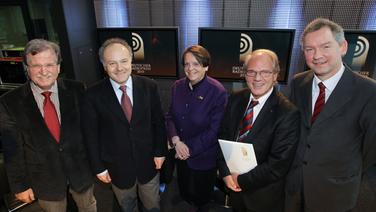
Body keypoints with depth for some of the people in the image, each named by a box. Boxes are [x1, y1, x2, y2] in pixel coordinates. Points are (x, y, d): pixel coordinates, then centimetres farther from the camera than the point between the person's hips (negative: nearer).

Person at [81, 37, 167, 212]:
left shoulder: (149, 86, -11)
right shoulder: (93, 96, -15)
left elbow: (158, 122, -3)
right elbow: (91, 135, -7)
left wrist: (160, 151, -2)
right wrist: (99, 167, -3)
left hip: (148, 161, 1)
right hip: (117, 166, 0)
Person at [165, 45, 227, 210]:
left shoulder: (218, 92, -21)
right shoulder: (178, 86, -5)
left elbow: (215, 130, -20)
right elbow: (170, 116, 1)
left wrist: (190, 149, -18)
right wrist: (176, 140, -15)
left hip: (204, 157, -4)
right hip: (181, 153, 5)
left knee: (201, 198, 21)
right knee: (184, 192, 28)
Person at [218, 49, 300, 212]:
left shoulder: (288, 113, -23)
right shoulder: (235, 99, -6)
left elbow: (278, 165, -23)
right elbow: (223, 136, -1)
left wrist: (241, 180, -16)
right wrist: (226, 173, -12)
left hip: (263, 196, -4)